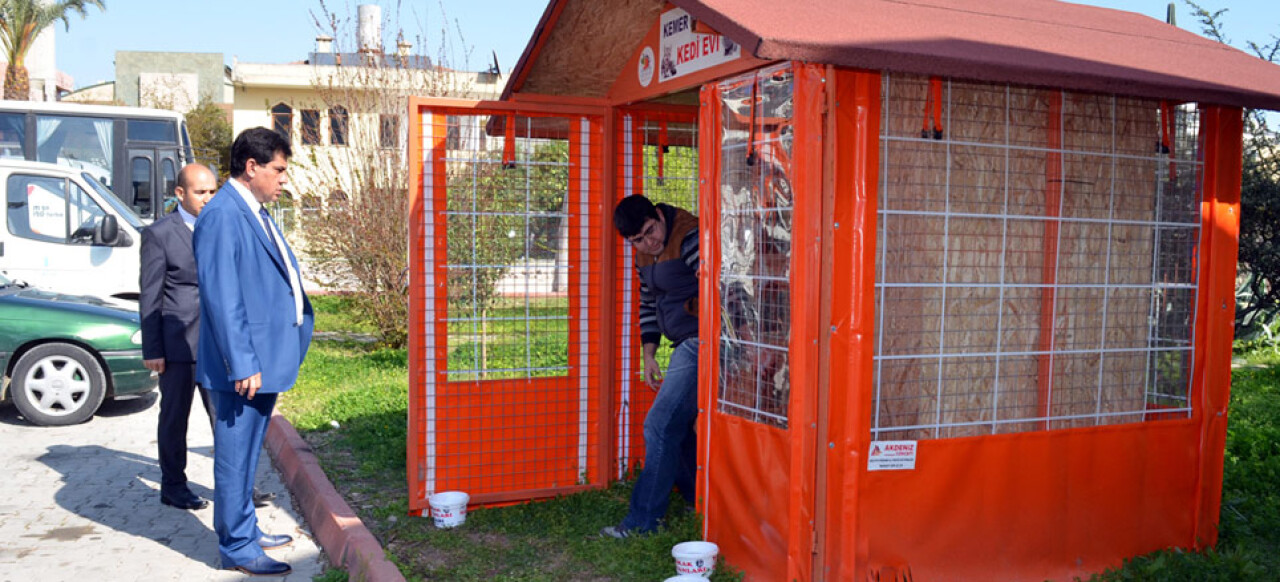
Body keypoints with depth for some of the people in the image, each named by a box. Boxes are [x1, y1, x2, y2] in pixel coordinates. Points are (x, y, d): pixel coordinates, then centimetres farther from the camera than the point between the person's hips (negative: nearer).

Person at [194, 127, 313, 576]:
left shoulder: (257, 213, 14)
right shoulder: (222, 216, -17)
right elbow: (222, 298, -22)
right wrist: (242, 364, -22)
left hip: (265, 360, 10)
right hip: (244, 366, -10)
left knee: (246, 454, 21)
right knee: (236, 456, 2)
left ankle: (245, 530, 34)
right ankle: (236, 548, 14)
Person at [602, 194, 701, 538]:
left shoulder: (688, 238, -16)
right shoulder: (645, 254, 13)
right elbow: (648, 303, 22)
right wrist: (649, 354, 16)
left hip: (699, 343, -10)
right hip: (685, 345, 10)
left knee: (661, 427, -9)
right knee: (677, 428, 14)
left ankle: (643, 521, 0)